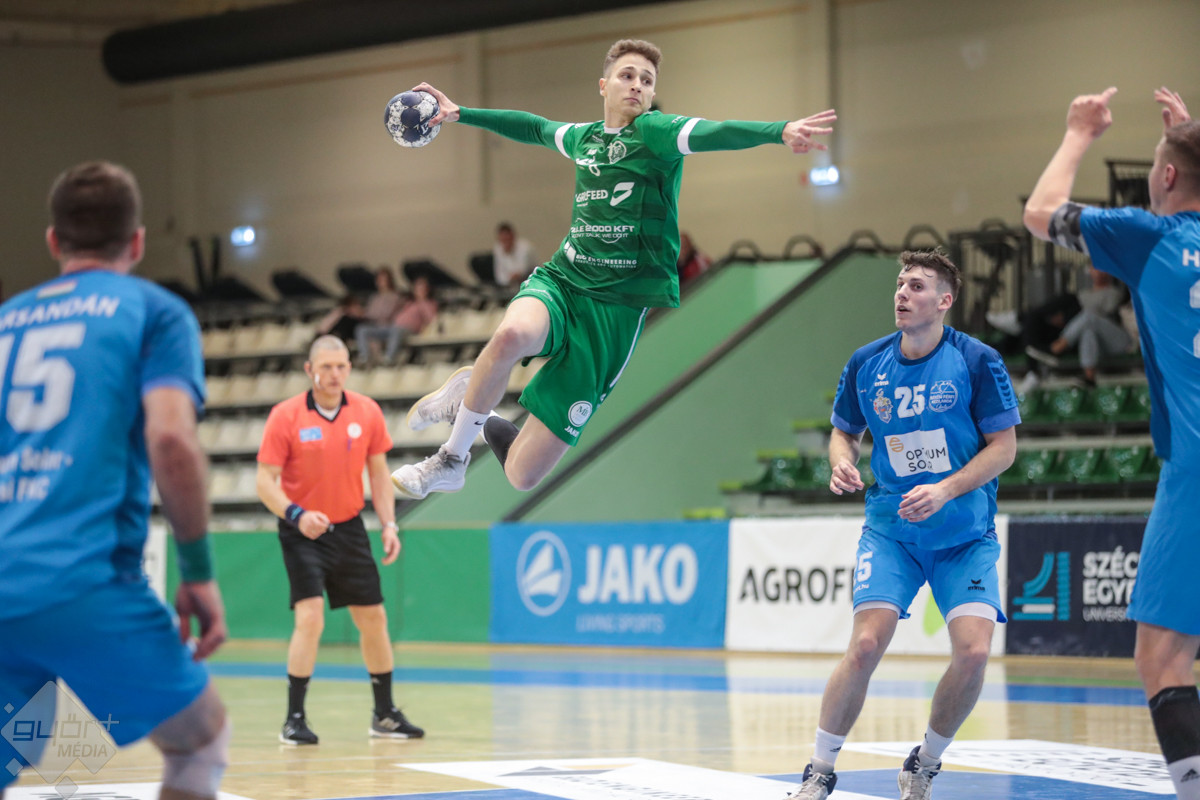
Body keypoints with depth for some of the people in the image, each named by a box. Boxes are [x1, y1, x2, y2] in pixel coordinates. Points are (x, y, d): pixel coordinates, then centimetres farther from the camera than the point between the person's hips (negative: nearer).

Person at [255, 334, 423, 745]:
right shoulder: (285, 416, -13)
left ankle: (385, 715, 25)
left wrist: (388, 523, -2)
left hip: (348, 528, 4)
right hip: (302, 532, -4)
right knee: (310, 617, -19)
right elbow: (265, 482, -13)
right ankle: (294, 719, -10)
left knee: (373, 619, 9)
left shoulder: (367, 412, -1)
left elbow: (378, 473, 8)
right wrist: (296, 514, -29)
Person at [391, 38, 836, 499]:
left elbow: (716, 134, -23)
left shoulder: (654, 131, -3)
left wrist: (780, 131, -42)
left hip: (615, 311, -3)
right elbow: (534, 127, 36)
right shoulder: (586, 136, 13)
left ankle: (484, 424, 27)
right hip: (560, 283, 3)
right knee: (513, 334, -38)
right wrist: (461, 114, 43)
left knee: (523, 475, -9)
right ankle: (452, 458, -14)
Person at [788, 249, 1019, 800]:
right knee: (866, 645, -17)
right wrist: (842, 464, -8)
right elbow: (844, 431, 15)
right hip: (890, 530, 1)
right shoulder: (866, 363, 0)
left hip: (966, 535, -1)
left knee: (973, 652, -15)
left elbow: (1004, 447, -6)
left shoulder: (977, 361, -9)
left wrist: (946, 490, -18)